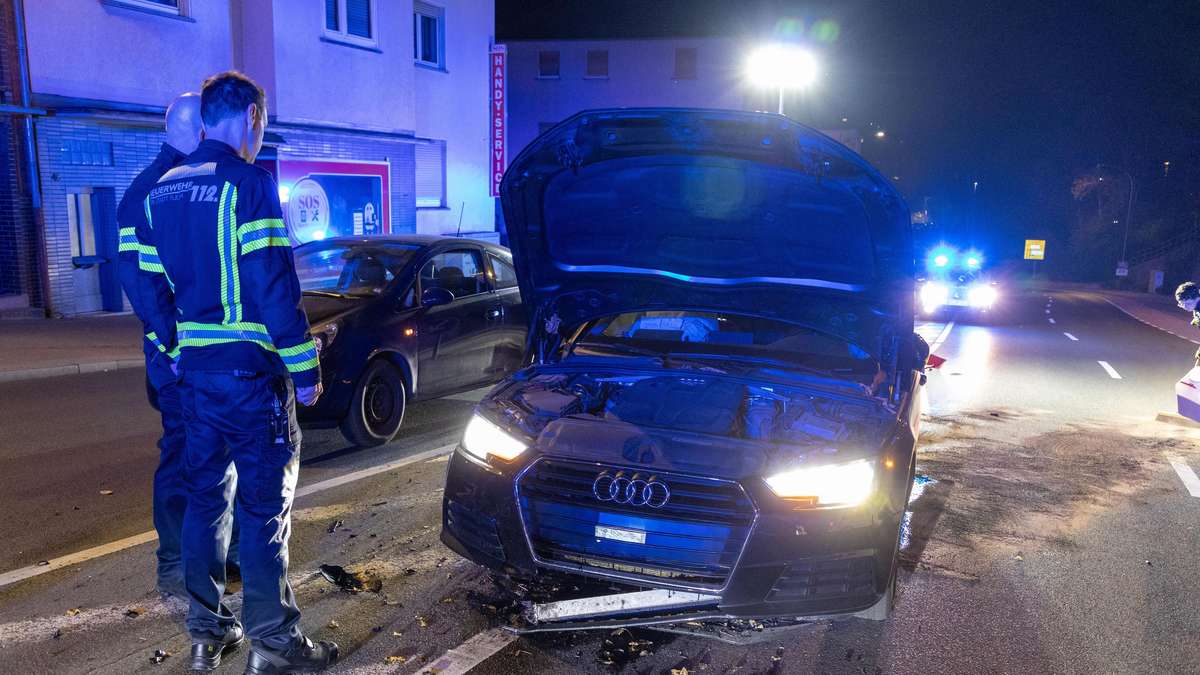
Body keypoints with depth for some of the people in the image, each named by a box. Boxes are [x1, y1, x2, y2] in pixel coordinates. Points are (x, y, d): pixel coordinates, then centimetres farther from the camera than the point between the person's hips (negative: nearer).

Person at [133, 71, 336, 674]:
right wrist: (304, 367, -13)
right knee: (264, 502, -1)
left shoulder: (163, 191, 12)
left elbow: (152, 285, 15)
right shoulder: (248, 183, -12)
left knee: (206, 493, 15)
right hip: (251, 368, -7)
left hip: (193, 368, 8)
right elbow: (274, 285, -17)